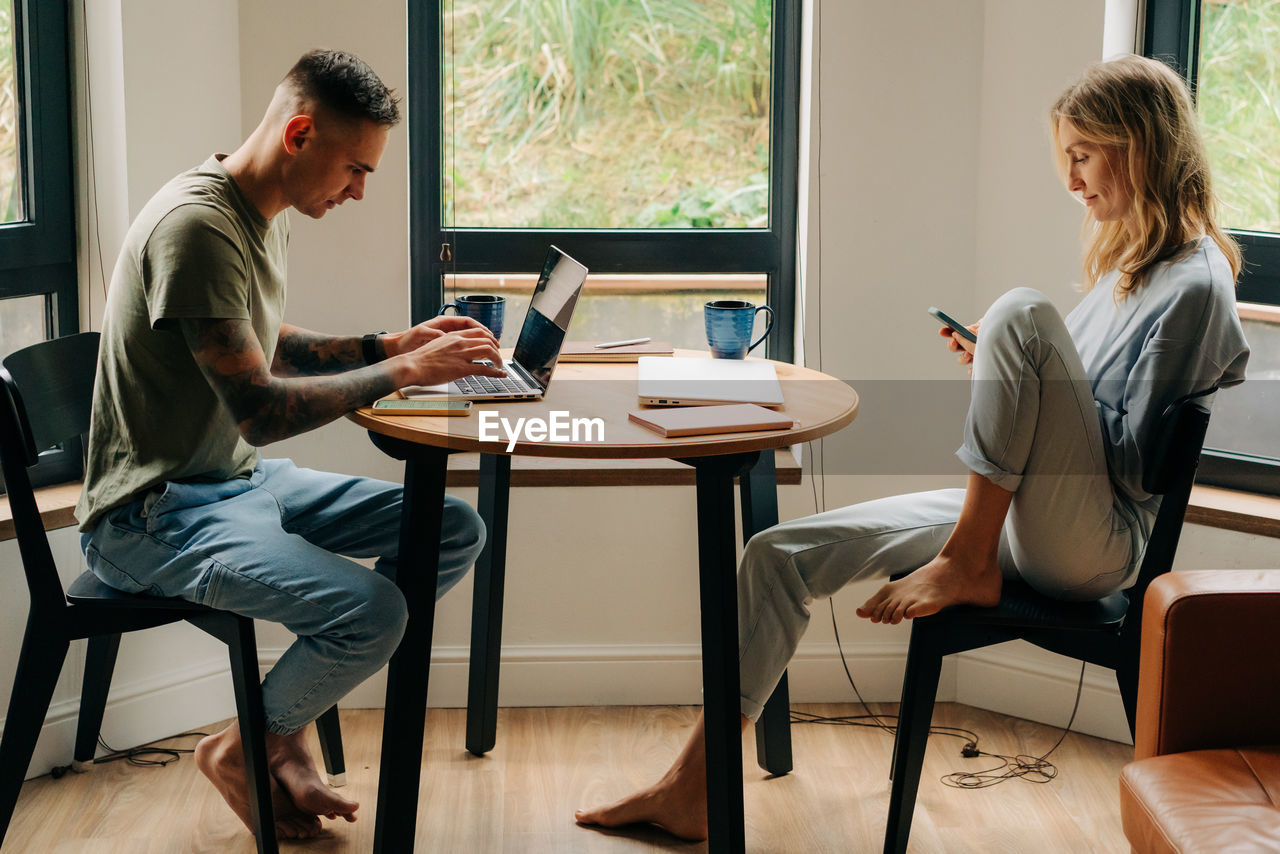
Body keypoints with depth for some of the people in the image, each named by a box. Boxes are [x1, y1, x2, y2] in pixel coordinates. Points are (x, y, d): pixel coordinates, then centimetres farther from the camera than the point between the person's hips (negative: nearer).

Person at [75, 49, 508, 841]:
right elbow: (258, 411, -25)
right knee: (372, 610, -29)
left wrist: (391, 344, 10)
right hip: (154, 513, -10)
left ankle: (287, 724, 7)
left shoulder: (263, 218, 10)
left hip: (238, 482, 10)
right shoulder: (197, 225, -22)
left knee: (455, 531, 1)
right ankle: (245, 747, 1)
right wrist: (403, 373, -19)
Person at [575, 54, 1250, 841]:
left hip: (1097, 543, -9)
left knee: (1023, 313, -30)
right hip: (1018, 526, 9)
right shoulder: (1129, 261, 17)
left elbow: (1135, 459, -16)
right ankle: (694, 791, 4)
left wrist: (1022, 359, -7)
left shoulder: (1195, 283, -12)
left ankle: (966, 569, -18)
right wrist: (1005, 378, 6)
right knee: (779, 553, 1)